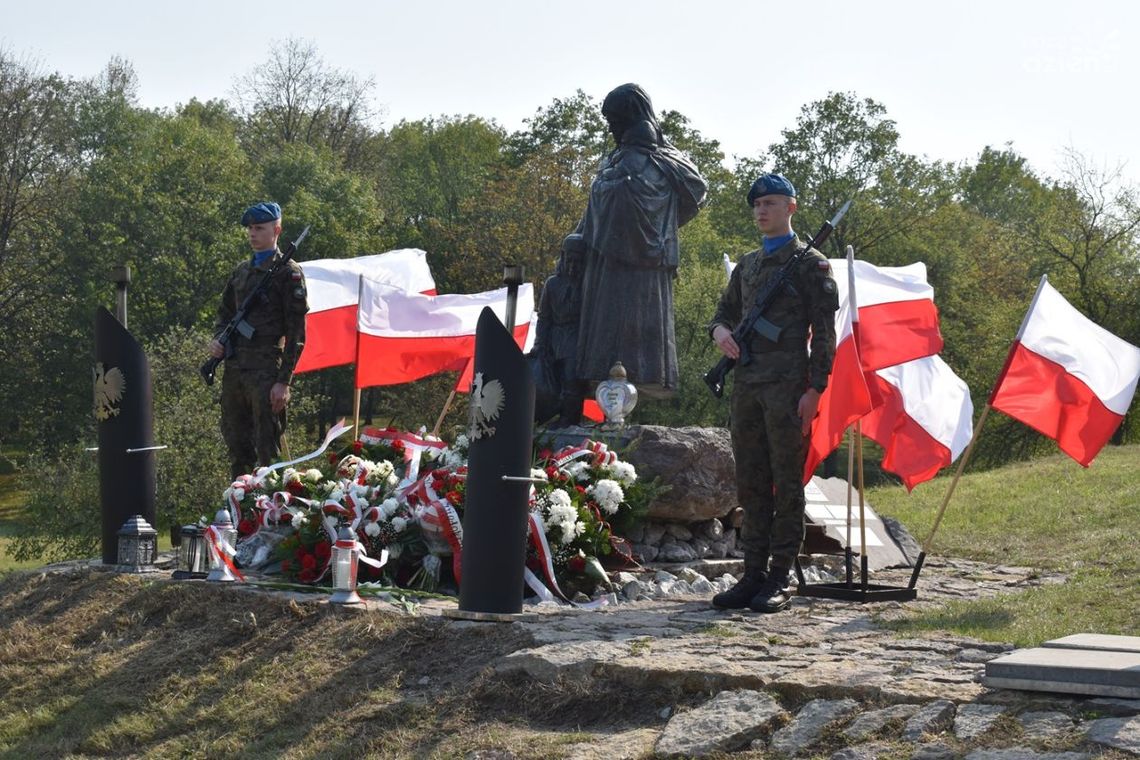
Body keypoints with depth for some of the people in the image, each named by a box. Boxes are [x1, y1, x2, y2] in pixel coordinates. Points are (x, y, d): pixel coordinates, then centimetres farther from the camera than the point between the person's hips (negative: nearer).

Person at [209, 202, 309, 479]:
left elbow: (296, 333, -7)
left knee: (269, 451, -7)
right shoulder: (241, 271, 18)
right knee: (236, 445, 13)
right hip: (234, 369, 7)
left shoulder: (288, 272, -2)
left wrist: (284, 381, -13)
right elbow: (226, 311, 29)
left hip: (266, 371, -7)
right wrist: (218, 339, 6)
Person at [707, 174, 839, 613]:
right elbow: (724, 312, 28)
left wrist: (814, 389, -13)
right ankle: (753, 574, 11)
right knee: (751, 484, 7)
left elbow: (824, 333, -4)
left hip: (787, 386, -7)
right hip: (746, 385, 7)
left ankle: (780, 580, -1)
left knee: (786, 484, -3)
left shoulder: (810, 264, 1)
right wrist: (719, 331, 2)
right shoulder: (746, 265, 20)